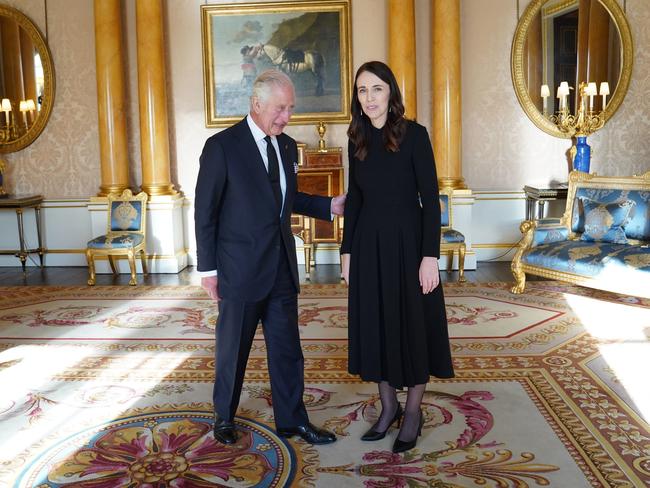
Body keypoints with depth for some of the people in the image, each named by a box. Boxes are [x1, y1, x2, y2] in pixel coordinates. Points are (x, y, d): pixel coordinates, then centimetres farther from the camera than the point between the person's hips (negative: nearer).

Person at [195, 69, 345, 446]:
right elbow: (205, 211, -9)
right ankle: (225, 418, 32)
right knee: (233, 349, 11)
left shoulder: (288, 146, 8)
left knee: (287, 348, 11)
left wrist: (328, 206, 4)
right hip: (240, 269, -5)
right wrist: (208, 268, -10)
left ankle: (292, 420, 25)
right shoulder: (222, 146, -11)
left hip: (282, 267, 5)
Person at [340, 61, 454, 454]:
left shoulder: (414, 134, -9)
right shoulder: (358, 140, 6)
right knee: (374, 322, 11)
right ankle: (389, 406, 28)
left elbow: (431, 198, -12)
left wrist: (430, 255, -17)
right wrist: (347, 250, 9)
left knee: (413, 322, 5)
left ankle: (414, 411, 23)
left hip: (407, 241, -5)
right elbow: (354, 198, 11)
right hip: (368, 243, 5)